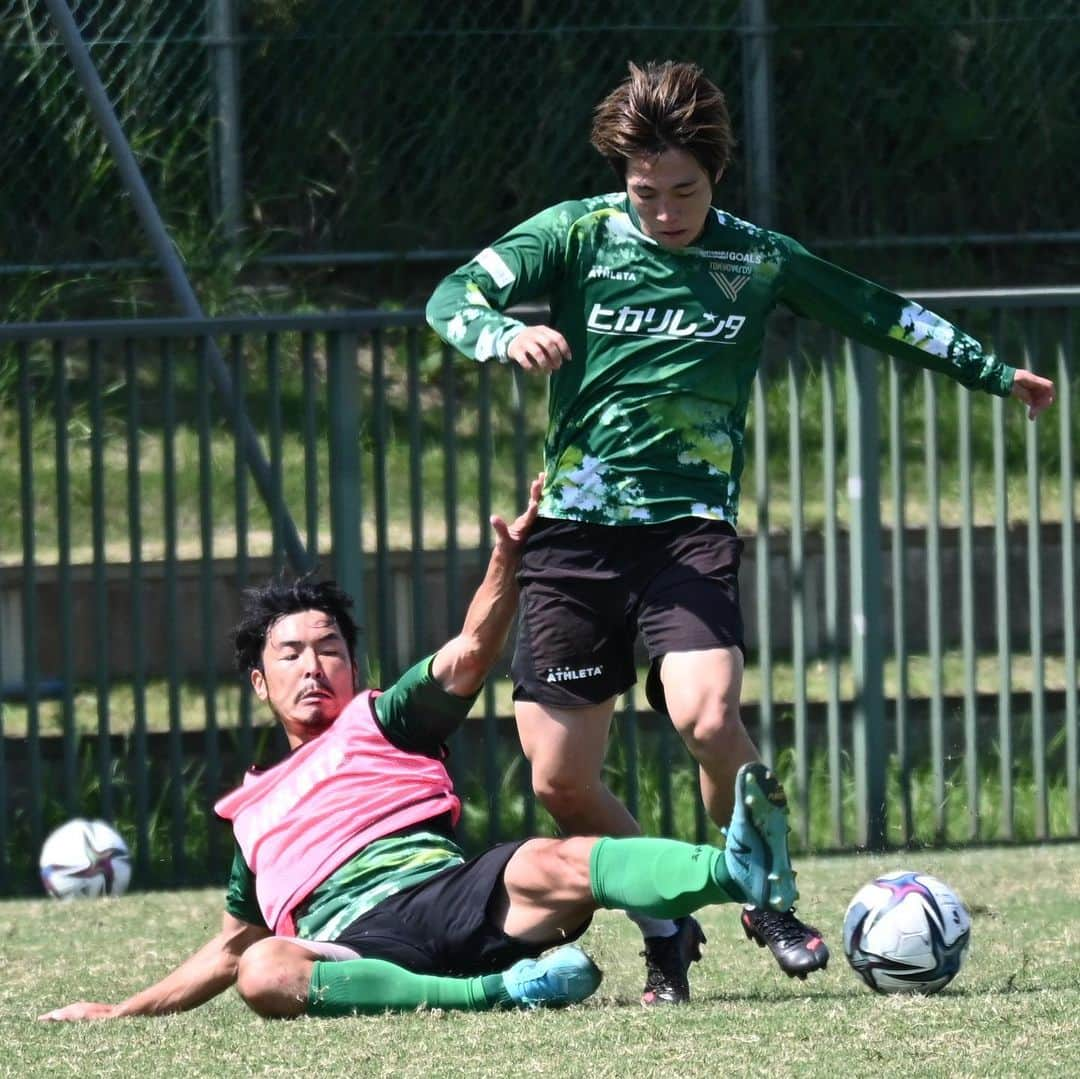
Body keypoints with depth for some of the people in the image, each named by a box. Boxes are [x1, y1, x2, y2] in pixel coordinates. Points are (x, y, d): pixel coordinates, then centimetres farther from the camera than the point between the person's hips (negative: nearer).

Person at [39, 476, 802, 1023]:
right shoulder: (255, 810, 35)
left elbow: (467, 658, 8)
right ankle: (502, 993, -44)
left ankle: (742, 869, -59)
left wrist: (509, 560, -9)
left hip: (445, 890, -1)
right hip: (351, 947, 1)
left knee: (548, 866, -32)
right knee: (262, 974, -36)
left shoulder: (383, 722, 26)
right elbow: (237, 944, 42)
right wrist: (125, 1011, 39)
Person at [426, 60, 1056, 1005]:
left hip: (690, 523, -1)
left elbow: (877, 314, 20)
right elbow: (453, 297, -10)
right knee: (561, 782, -6)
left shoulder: (758, 259, 6)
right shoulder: (578, 235, 1)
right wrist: (508, 336, -32)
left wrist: (995, 374, 25)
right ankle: (667, 931, 18)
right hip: (576, 529, 1)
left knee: (708, 716, -26)